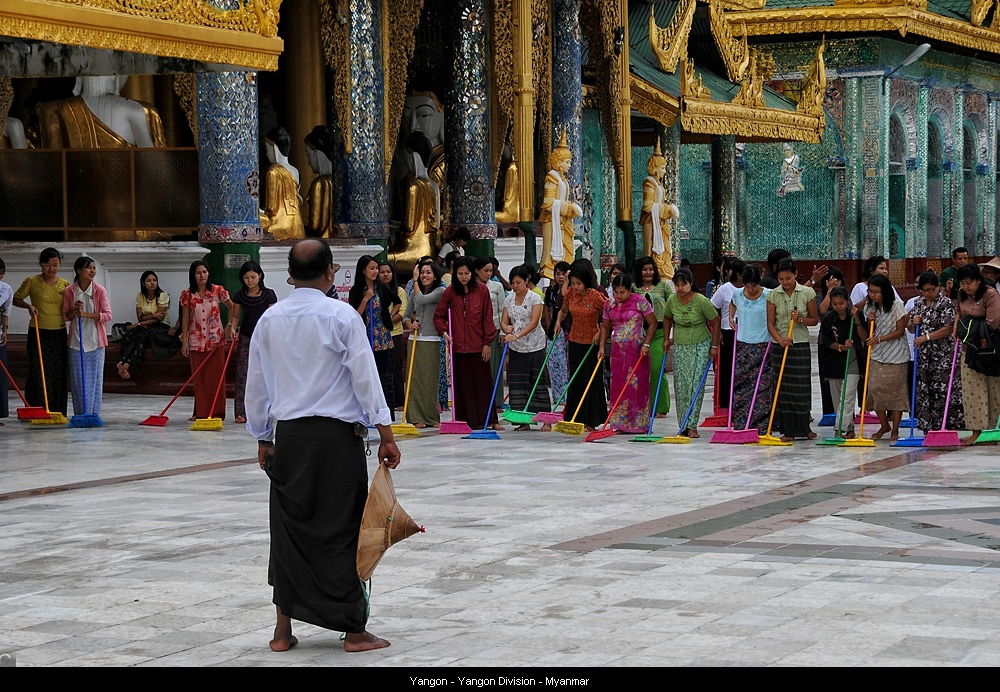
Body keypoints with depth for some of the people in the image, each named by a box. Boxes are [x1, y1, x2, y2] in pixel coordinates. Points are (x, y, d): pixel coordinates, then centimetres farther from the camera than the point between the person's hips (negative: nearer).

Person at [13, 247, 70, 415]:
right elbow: (16, 299, 9)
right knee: (37, 373, -4)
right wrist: (28, 306, -10)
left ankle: (57, 412, 10)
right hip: (38, 334, -3)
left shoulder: (65, 285, 5)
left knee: (59, 375, 3)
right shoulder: (32, 282, -2)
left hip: (59, 334, 3)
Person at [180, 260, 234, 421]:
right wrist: (184, 340, 1)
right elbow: (185, 318, 4)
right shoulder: (187, 295, 0)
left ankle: (217, 412, 2)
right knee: (199, 377, 3)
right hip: (196, 340, 1)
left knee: (216, 376, -2)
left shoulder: (218, 291, -3)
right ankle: (200, 412, 11)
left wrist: (230, 325, -4)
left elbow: (232, 308, 8)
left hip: (216, 339, -1)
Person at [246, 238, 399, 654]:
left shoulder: (270, 320, 6)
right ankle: (354, 631, 9)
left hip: (289, 435, 4)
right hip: (337, 434, -4)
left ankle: (283, 630, 15)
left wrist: (263, 439, 22)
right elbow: (365, 378, -8)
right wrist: (385, 435, -4)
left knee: (289, 529, 11)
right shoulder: (342, 316, -7)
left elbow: (257, 385, 12)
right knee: (343, 530, 3)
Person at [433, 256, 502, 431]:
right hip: (458, 345, 1)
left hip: (478, 346, -1)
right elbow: (439, 316, 9)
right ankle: (465, 421, 7)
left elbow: (488, 318, 1)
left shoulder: (482, 290, -1)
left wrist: (487, 342, -2)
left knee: (483, 383, 3)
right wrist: (444, 331, -8)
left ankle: (490, 419, 8)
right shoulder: (450, 292, 3)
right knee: (462, 384, 4)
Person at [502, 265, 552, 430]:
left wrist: (517, 336, -29)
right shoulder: (508, 299, 7)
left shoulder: (535, 298, -8)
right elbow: (504, 321, 3)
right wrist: (507, 328, -21)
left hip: (535, 346, -5)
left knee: (538, 382, -3)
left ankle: (546, 421, 3)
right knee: (517, 384, 2)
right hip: (516, 348, 5)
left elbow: (534, 323, -17)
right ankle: (524, 421, 8)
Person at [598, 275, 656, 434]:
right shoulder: (609, 304, 6)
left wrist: (646, 344, -11)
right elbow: (605, 327, 16)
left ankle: (639, 424, 3)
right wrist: (602, 347, 5)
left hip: (637, 349, -5)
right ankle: (621, 424, 9)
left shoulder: (640, 302, -8)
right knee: (618, 385, 3)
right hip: (618, 349, 5)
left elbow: (653, 323, -4)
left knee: (637, 384, -3)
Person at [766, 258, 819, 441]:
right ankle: (788, 430, 6)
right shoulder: (773, 295, -1)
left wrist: (800, 320, -15)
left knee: (802, 386, 2)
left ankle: (804, 427, 16)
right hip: (779, 345, 1)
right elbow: (770, 324, -2)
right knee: (783, 387, 0)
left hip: (801, 345, -1)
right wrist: (780, 340, -18)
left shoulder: (807, 293, -2)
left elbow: (814, 320, 5)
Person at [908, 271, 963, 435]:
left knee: (944, 392, -8)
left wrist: (926, 337, -18)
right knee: (923, 392, 5)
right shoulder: (918, 303, 13)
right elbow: (910, 329, 19)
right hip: (923, 355, 7)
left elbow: (949, 329, -15)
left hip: (943, 356, -6)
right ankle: (928, 429, 9)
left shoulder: (946, 303, -7)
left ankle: (946, 429, -5)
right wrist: (913, 323, -4)